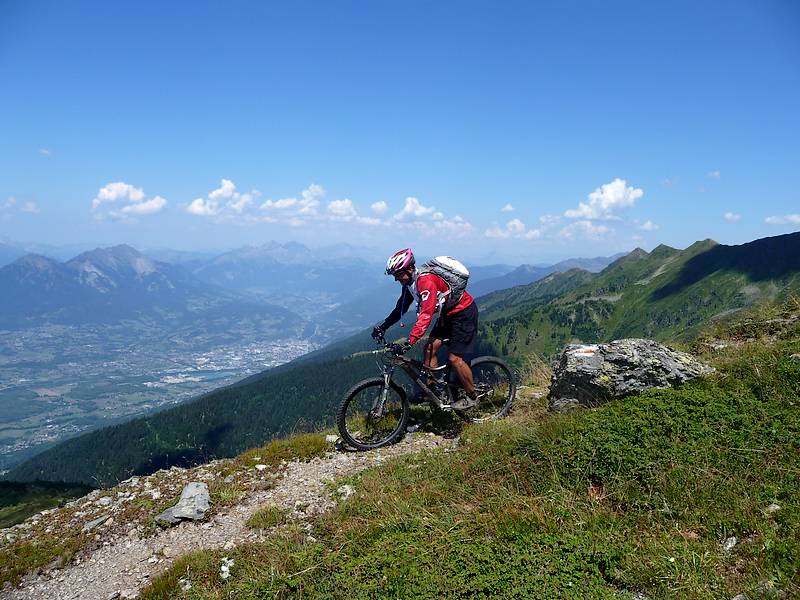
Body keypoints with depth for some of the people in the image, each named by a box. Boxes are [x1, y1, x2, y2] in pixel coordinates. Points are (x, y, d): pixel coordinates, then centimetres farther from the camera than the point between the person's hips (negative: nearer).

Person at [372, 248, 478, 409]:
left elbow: (426, 315, -38)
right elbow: (401, 307, 7)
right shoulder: (409, 282, -2)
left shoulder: (426, 280, -31)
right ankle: (434, 387, 12)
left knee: (454, 358, -10)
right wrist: (383, 326, -2)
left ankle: (471, 397, 8)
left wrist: (409, 342, -44)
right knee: (429, 349, 0)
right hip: (447, 314, 9)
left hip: (464, 313, -9)